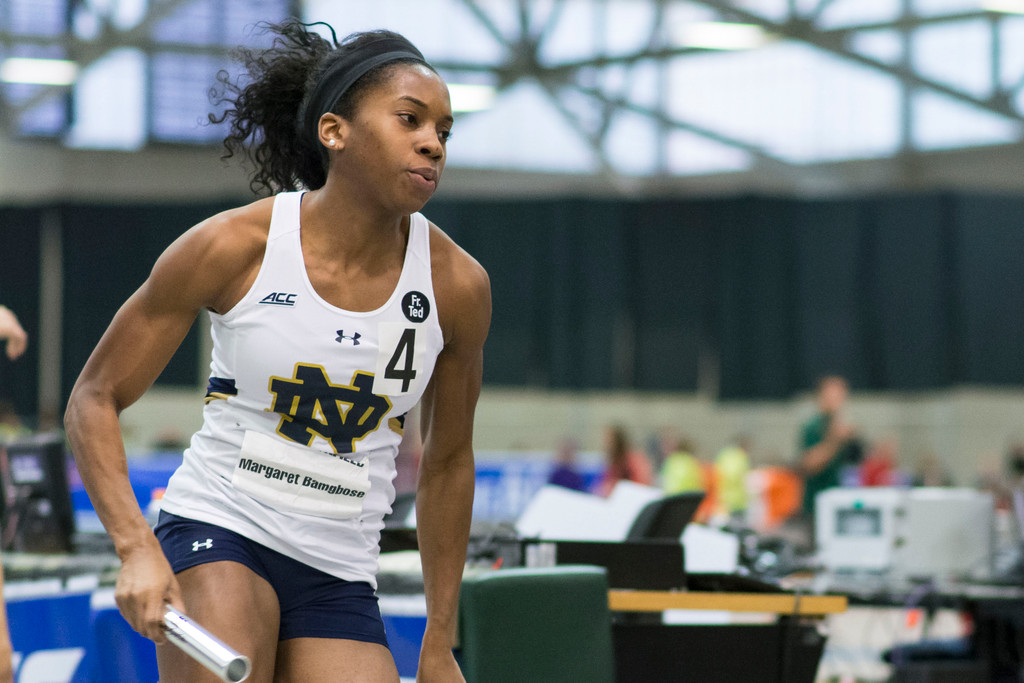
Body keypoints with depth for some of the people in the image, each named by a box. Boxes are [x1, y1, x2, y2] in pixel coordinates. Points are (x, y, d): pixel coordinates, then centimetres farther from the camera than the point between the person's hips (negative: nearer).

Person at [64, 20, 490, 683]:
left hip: (341, 577, 3)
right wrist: (136, 547, -17)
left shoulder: (456, 285, -2)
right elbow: (93, 400, -2)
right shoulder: (232, 248, -9)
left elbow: (447, 462, 12)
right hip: (217, 530, -3)